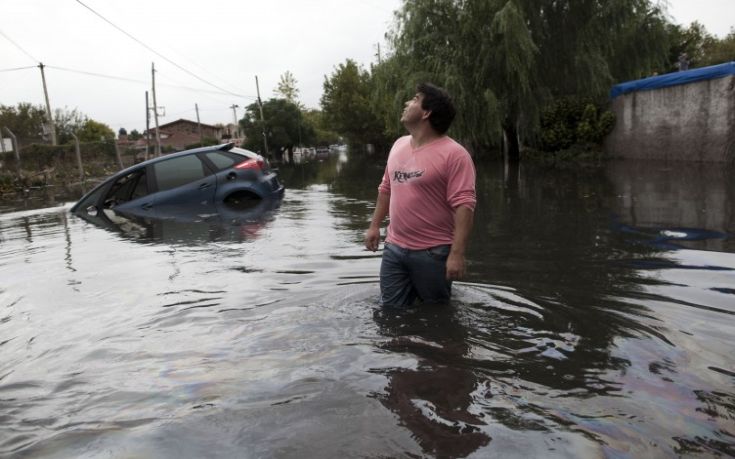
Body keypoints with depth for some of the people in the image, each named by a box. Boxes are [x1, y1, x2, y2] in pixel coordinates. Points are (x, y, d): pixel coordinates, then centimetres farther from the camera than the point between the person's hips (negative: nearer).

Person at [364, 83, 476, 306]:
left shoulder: (454, 153, -15)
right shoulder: (398, 145, 9)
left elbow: (464, 205, -20)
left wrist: (457, 254, -25)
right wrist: (374, 225, 16)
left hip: (433, 252, -6)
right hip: (394, 248, 6)